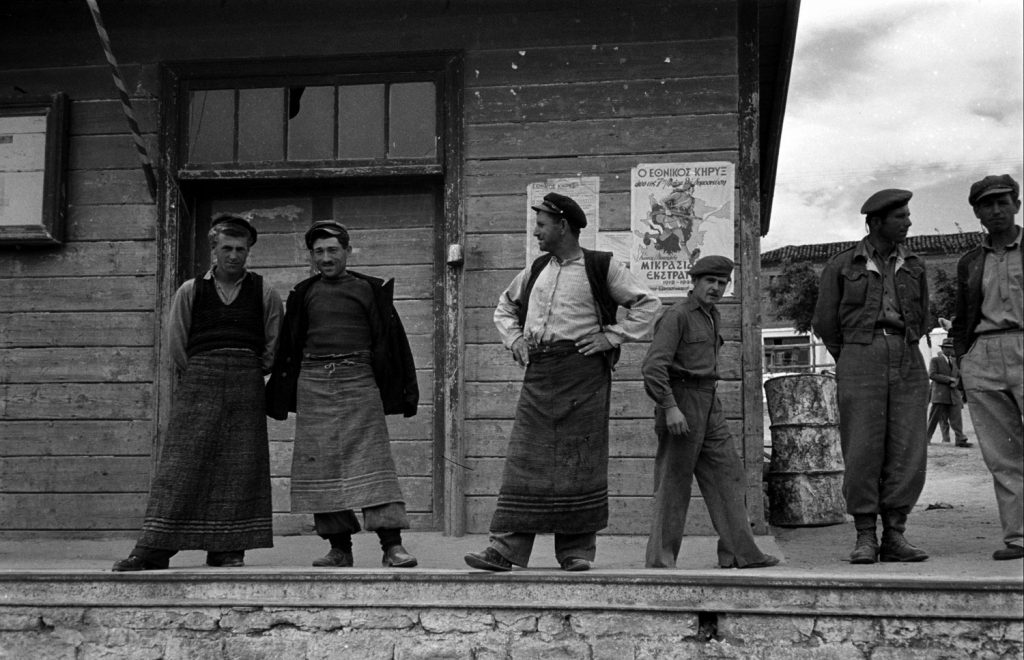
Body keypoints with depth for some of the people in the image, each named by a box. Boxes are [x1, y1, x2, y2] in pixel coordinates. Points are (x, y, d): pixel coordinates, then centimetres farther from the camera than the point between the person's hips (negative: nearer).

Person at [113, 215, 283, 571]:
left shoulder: (264, 293, 8)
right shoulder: (190, 291, 8)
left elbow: (274, 344, 11)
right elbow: (176, 344, 9)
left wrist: (250, 375, 8)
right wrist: (199, 377, 8)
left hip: (247, 385, 1)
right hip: (198, 384, -1)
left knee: (240, 468, -2)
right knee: (180, 463, -6)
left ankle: (228, 549, 4)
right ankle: (153, 549, -7)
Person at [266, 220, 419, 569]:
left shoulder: (369, 290, 7)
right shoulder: (304, 294, 14)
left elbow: (392, 340, 5)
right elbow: (287, 347, 18)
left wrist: (406, 390, 1)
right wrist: (277, 394, 14)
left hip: (358, 380, -3)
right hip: (313, 383, 3)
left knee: (371, 459, -10)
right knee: (321, 464, 1)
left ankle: (392, 545, -12)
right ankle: (339, 547, 9)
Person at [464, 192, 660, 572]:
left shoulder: (600, 267, 1)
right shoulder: (537, 269, 16)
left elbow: (648, 305, 1)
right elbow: (505, 305, 32)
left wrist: (611, 337, -5)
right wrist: (513, 339, 15)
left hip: (582, 370, -4)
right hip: (539, 372, 4)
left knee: (579, 461, -1)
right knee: (525, 458, -2)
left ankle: (577, 551, 7)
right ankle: (506, 548, -5)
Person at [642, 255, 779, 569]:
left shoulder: (712, 316, 16)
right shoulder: (677, 314, -10)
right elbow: (653, 365, -19)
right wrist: (669, 408, -25)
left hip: (709, 405, 8)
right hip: (680, 401, -8)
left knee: (728, 475, 5)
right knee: (674, 482, -4)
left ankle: (739, 552, 8)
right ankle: (661, 559, 4)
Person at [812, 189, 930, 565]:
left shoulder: (914, 268, 16)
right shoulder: (841, 266, 5)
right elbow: (825, 323, 10)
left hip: (907, 364, 3)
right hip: (860, 361, -3)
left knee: (908, 452, -4)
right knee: (862, 452, -7)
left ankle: (895, 537, 2)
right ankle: (865, 539, 0)